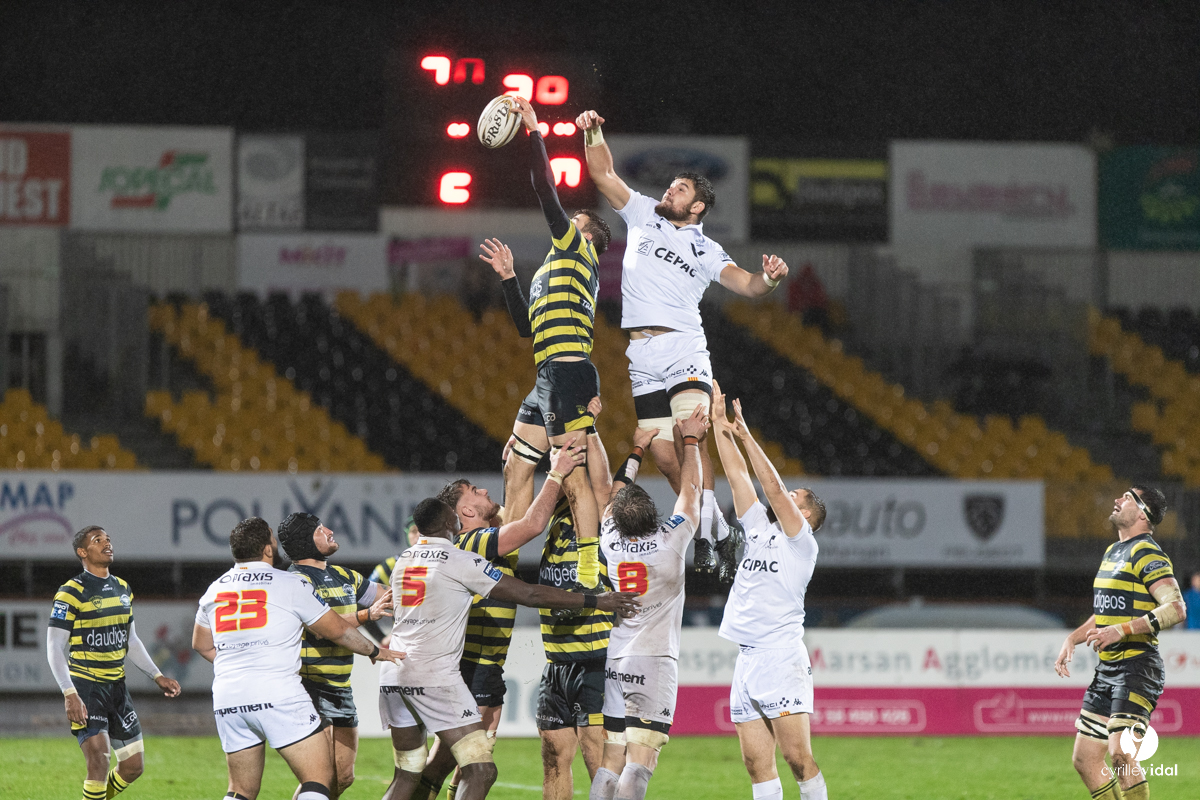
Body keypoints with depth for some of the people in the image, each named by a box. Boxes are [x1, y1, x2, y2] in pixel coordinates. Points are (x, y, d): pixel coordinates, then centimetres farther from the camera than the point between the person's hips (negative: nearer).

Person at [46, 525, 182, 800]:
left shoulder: (123, 589, 12)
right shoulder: (71, 593, -11)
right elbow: (55, 648, -13)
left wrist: (157, 676, 16)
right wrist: (70, 694, -23)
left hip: (116, 686, 7)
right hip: (85, 688, -7)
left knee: (132, 767, 6)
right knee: (99, 761, -19)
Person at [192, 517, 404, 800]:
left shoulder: (213, 590, 14)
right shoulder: (290, 584, 0)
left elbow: (201, 645, 29)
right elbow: (337, 630, 9)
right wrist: (375, 652, 26)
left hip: (227, 699, 6)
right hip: (277, 695, -5)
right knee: (319, 777, -3)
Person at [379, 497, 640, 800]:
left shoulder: (403, 560, 15)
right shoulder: (461, 561, -6)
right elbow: (529, 594, -5)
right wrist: (595, 601, 0)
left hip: (393, 674, 7)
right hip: (434, 675, -7)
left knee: (407, 776, 16)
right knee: (480, 771, -7)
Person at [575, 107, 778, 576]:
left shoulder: (706, 250, 10)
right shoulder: (643, 215, 17)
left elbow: (745, 285, -3)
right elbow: (603, 174, 15)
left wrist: (770, 278, -24)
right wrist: (593, 134, -1)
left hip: (683, 349, -3)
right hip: (641, 356, 3)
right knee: (664, 455, -3)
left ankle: (705, 535, -26)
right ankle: (721, 534, 7)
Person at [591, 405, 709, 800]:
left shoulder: (609, 543, 1)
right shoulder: (670, 542, -6)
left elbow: (616, 496, 20)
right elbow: (690, 491, 9)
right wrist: (690, 441, 22)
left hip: (611, 665, 4)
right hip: (655, 662, -4)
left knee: (609, 761, 4)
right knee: (640, 761, -9)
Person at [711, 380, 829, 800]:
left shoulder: (802, 541, 0)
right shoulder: (759, 527, 17)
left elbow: (773, 487, -10)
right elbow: (737, 474, 17)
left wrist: (746, 437, -10)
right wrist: (719, 423, 15)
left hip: (781, 659, -7)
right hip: (747, 661, 7)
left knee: (798, 758, -10)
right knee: (757, 763, 2)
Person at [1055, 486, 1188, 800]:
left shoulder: (1146, 553, -11)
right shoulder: (1113, 551, 18)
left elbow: (1176, 609, -22)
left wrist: (1122, 630, -27)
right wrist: (1072, 640, 17)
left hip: (1138, 667, -10)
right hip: (1108, 669, 10)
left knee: (1120, 755, -21)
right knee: (1084, 760, 7)